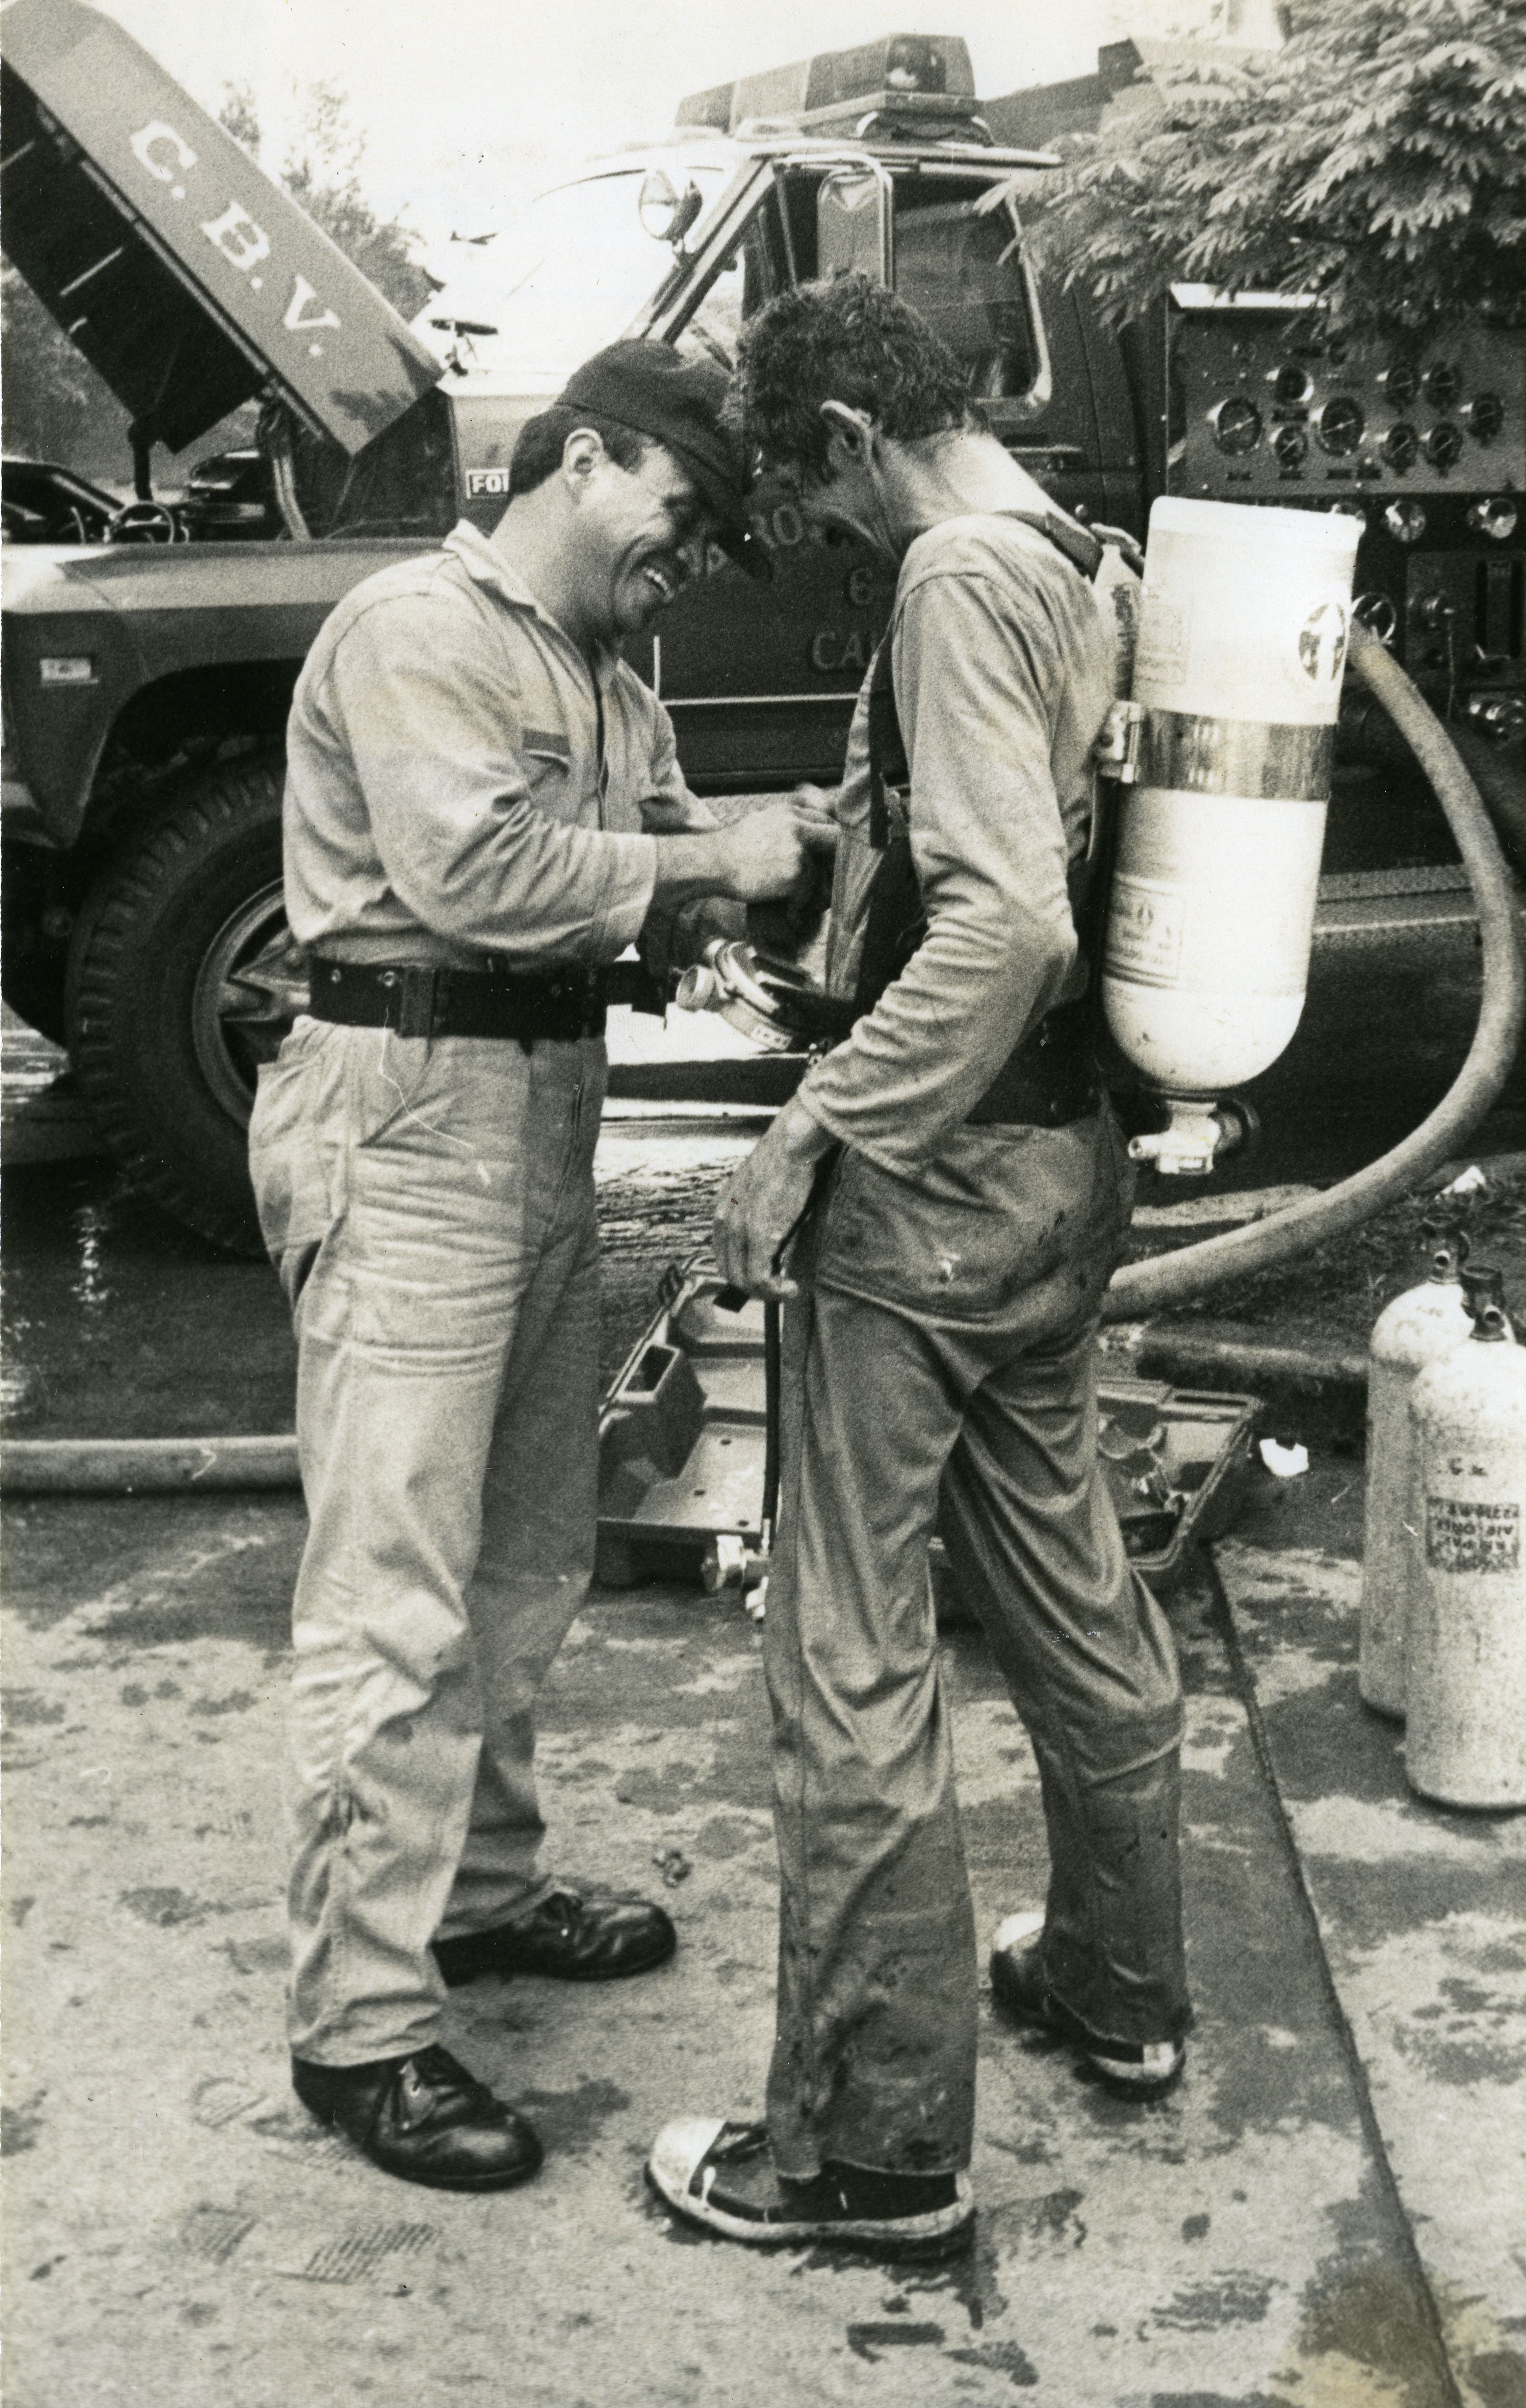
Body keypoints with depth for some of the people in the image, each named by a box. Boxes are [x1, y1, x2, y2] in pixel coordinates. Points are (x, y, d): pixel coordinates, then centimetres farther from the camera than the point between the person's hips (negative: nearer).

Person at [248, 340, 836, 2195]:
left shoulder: (610, 683, 20)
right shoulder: (419, 629, -10)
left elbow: (654, 863, 12)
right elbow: (477, 869, -22)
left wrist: (779, 854, -6)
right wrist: (709, 860, -15)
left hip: (549, 1116, 10)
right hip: (410, 1119, -10)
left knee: (528, 1564, 18)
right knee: (398, 1600, -8)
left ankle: (483, 1885, 34)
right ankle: (360, 2025, -1)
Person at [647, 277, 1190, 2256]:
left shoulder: (961, 576, -17)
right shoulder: (1080, 564, 11)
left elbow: (1004, 918, -27)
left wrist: (815, 1134, -22)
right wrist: (830, 860, 19)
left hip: (933, 1186, -10)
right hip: (1069, 1158, 10)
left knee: (850, 1655, -1)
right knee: (1068, 1586, 22)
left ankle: (876, 2145, 10)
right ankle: (1120, 1981, 39)